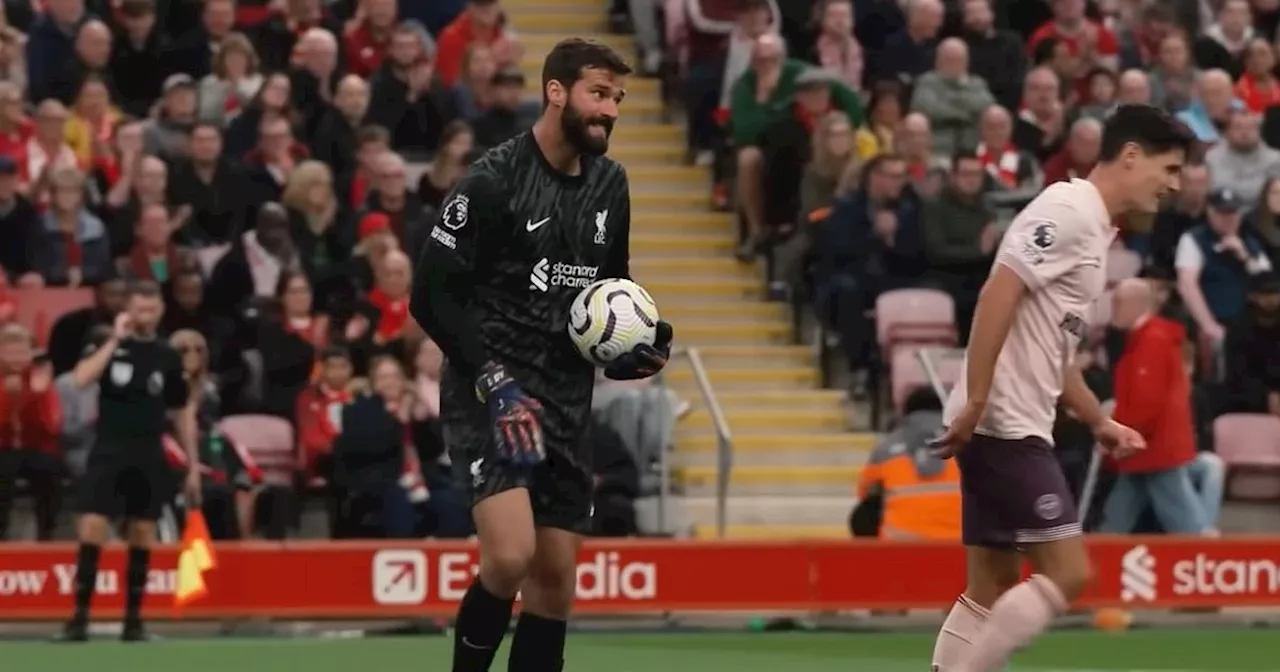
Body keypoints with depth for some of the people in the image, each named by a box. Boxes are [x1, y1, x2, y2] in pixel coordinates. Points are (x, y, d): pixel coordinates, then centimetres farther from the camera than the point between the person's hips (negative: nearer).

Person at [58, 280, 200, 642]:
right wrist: (115, 340, -18)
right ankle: (80, 618, -7)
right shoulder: (110, 345, 1)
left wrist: (193, 466, 10)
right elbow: (81, 378, -19)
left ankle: (133, 620, 12)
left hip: (150, 457, 2)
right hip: (109, 451, -2)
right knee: (92, 530, -11)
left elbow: (183, 413, 13)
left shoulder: (168, 357, 7)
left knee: (142, 538, 4)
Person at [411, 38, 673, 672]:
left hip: (567, 401, 7)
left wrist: (636, 346, 3)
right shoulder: (492, 180, -12)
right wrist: (495, 381, -20)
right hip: (491, 393, -7)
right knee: (511, 555, -23)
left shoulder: (609, 184, 9)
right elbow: (432, 296, -13)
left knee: (555, 578, 6)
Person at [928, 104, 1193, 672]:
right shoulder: (1069, 210, -12)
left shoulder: (1094, 229, 18)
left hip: (1017, 428, 10)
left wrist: (1100, 422, 22)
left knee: (992, 591, 8)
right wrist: (975, 401, -24)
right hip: (1002, 425, -10)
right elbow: (998, 295, -21)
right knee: (1066, 572, -12)